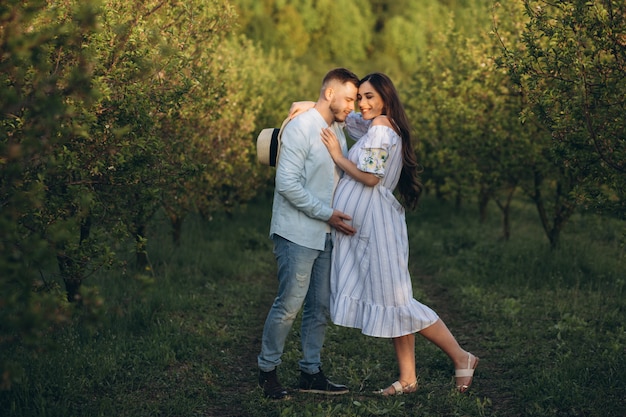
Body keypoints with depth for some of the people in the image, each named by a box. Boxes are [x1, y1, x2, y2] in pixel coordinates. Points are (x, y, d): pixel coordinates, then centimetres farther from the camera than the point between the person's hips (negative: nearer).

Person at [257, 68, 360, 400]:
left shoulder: (338, 131, 13)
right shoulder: (301, 128, -13)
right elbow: (287, 184, -19)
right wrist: (327, 214, -17)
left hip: (325, 235, 8)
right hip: (297, 233, -8)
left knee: (320, 307, 10)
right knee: (289, 304, -4)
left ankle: (311, 372, 19)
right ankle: (267, 370, 11)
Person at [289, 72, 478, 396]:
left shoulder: (380, 128, -12)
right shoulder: (382, 126, 15)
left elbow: (370, 177, -18)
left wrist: (337, 156, -8)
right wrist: (310, 105, 12)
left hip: (376, 223, -10)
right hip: (365, 224, 10)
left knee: (394, 298, -6)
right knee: (389, 298, 9)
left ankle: (460, 357, 2)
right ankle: (407, 378, 12)